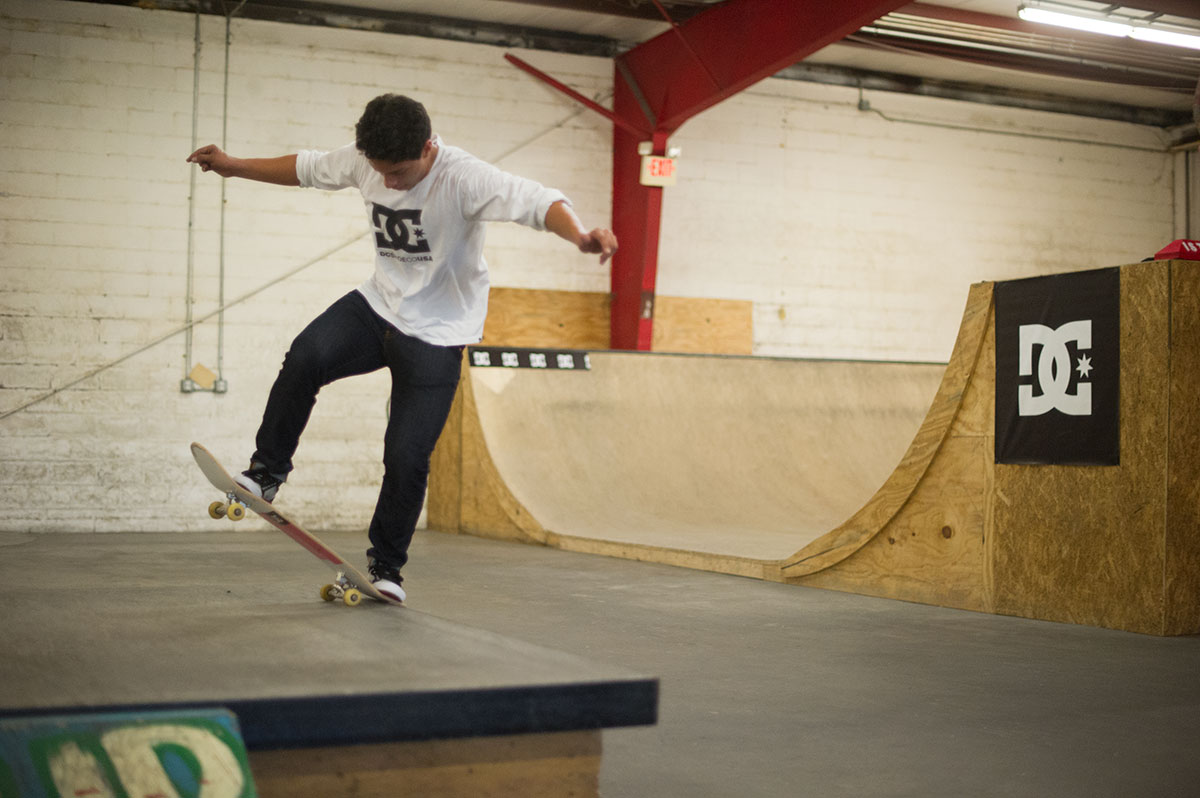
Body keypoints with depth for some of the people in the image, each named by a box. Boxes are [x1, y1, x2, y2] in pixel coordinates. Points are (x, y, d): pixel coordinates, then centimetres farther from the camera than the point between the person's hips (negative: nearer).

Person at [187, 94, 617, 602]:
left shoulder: (463, 177, -24)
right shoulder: (366, 161, -6)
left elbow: (539, 202, -38)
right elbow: (306, 168, 14)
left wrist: (580, 235, -58)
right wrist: (233, 166, 18)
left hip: (437, 334, -4)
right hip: (379, 304, 4)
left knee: (406, 458, -7)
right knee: (305, 357, -26)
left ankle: (385, 566, 15)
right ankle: (266, 473, -6)